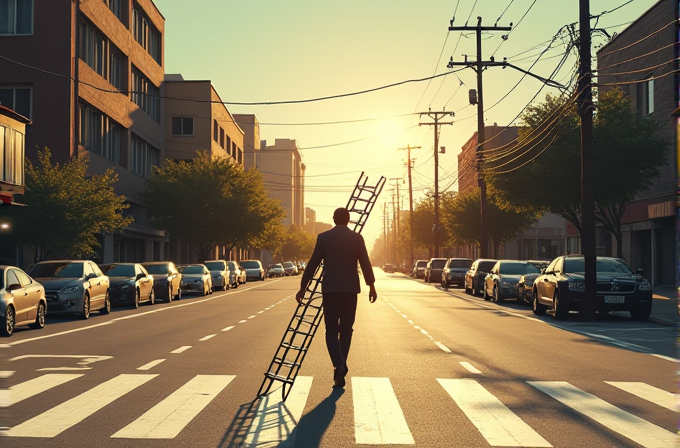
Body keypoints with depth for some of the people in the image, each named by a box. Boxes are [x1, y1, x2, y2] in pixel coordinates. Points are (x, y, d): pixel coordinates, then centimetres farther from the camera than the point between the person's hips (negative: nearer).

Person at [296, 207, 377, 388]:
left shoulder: (323, 237, -1)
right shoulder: (357, 238, 0)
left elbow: (312, 264, -1)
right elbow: (365, 264, -2)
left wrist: (303, 288, 4)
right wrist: (371, 286, 8)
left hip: (330, 289, -1)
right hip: (350, 289, 1)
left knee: (331, 330, 5)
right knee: (346, 330, 12)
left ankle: (338, 365, -17)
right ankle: (341, 367, 11)